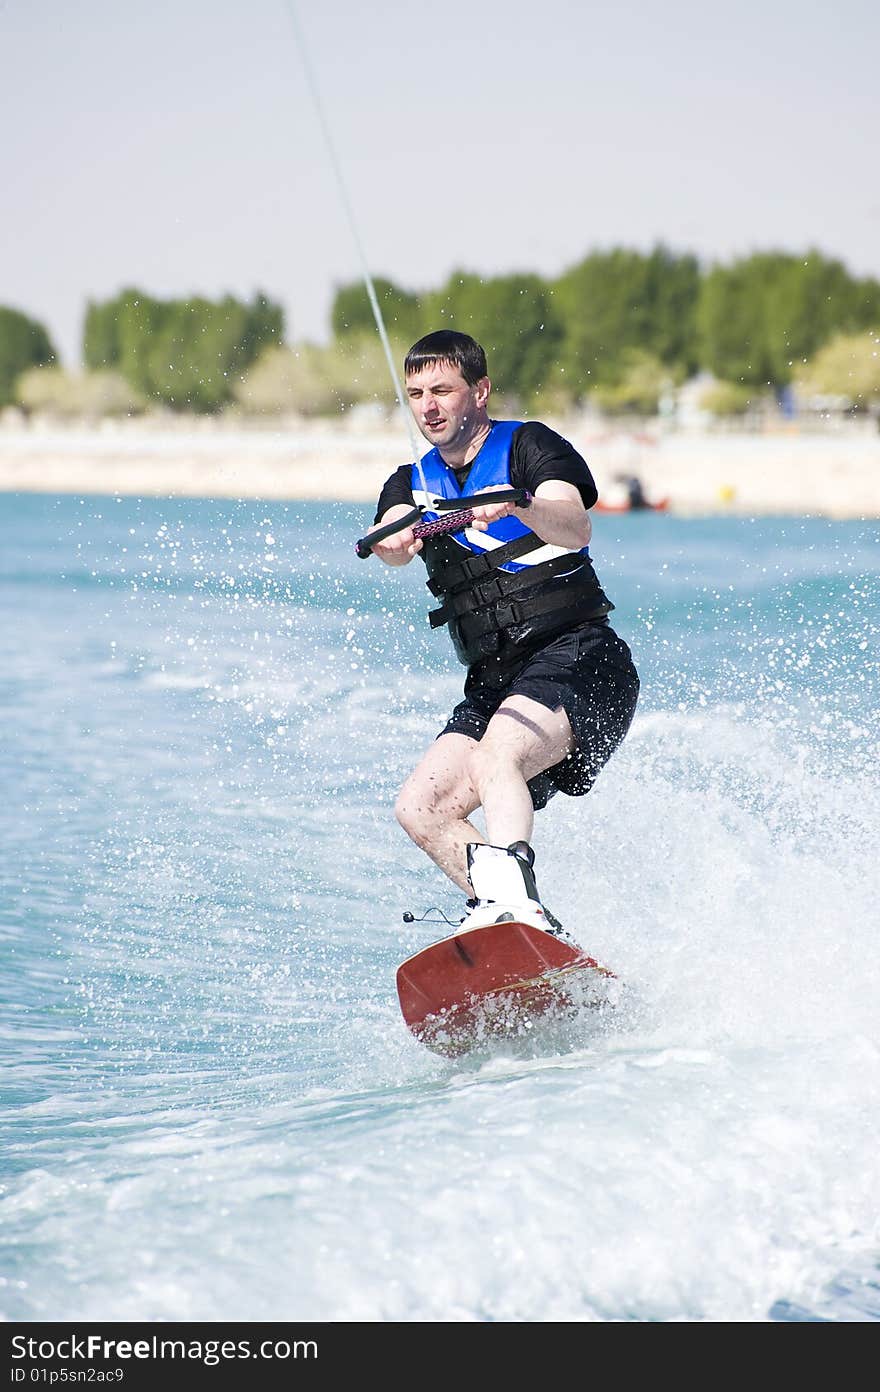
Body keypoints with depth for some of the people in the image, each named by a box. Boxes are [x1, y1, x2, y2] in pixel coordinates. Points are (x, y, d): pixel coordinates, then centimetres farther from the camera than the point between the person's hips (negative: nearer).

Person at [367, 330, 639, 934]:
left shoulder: (530, 447, 0)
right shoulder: (414, 483, 16)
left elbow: (576, 529, -20)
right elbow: (394, 541, -8)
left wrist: (518, 506, -42)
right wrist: (394, 539, -33)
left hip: (578, 658, -7)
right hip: (494, 683, 7)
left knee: (493, 760, -33)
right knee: (421, 809, -9)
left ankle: (510, 900, -51)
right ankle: (538, 932, -11)